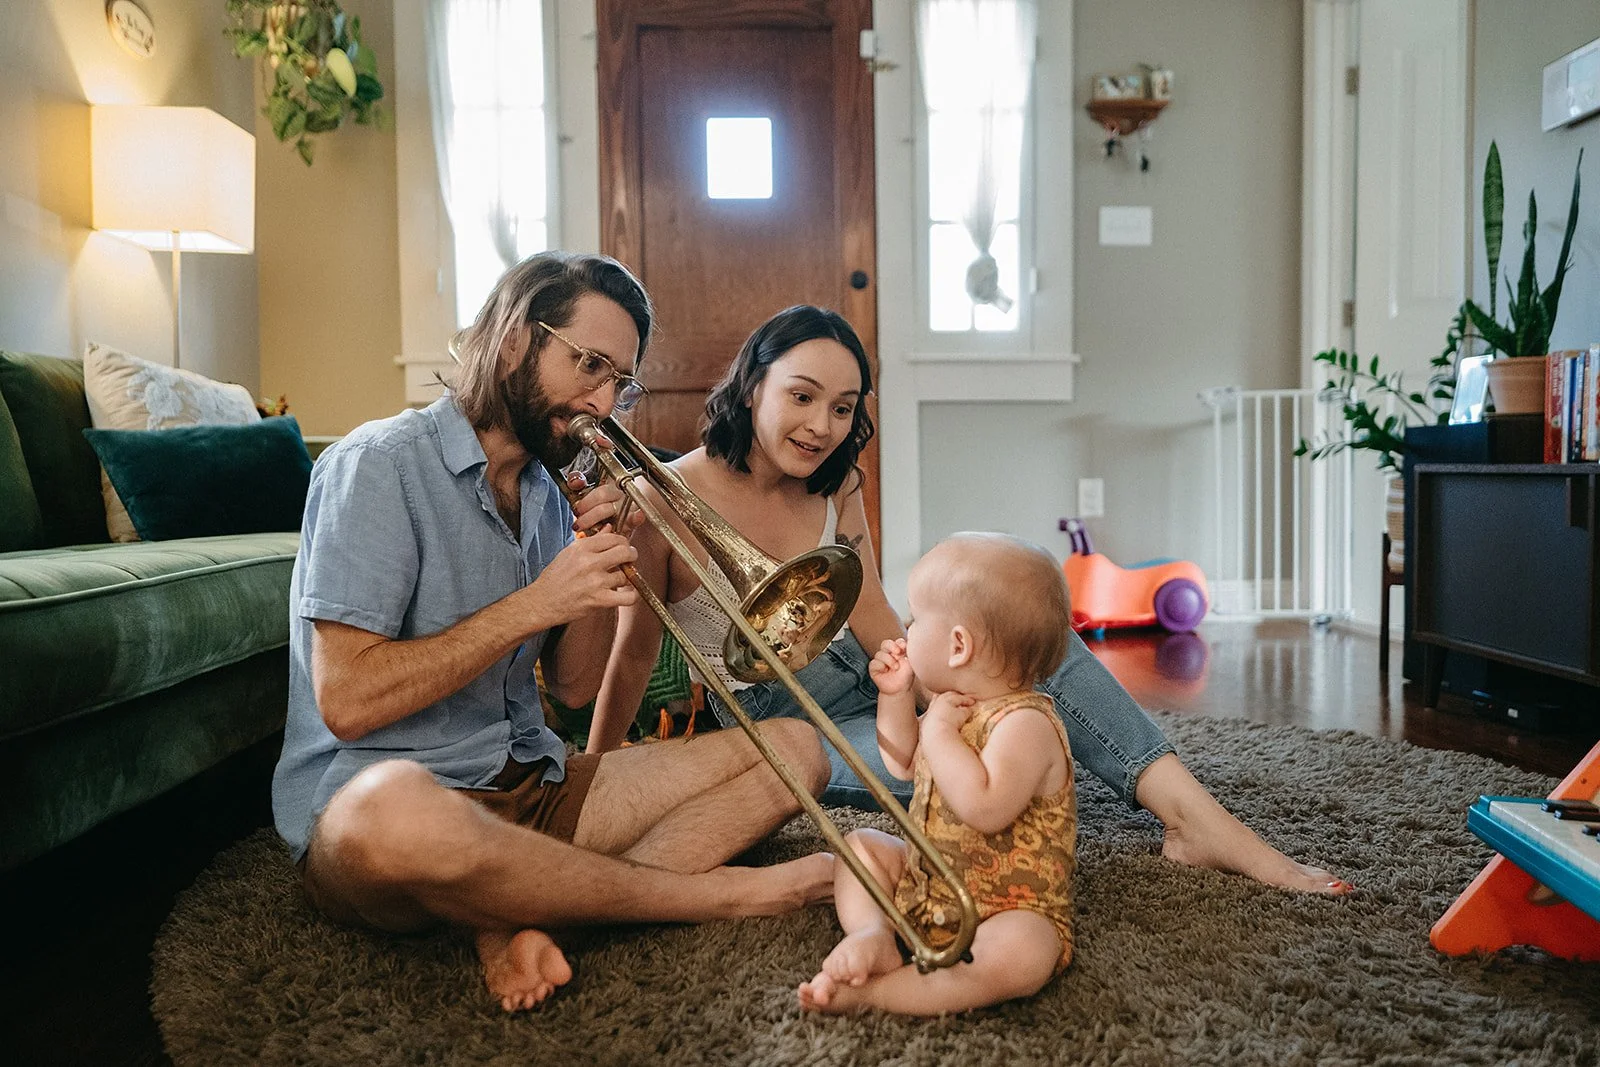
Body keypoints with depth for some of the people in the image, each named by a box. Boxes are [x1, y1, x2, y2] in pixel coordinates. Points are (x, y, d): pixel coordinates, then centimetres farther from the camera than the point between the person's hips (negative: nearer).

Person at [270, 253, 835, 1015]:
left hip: (532, 788, 7)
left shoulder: (547, 493, 12)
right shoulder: (379, 466, -10)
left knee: (794, 750, -2)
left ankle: (522, 918, -22)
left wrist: (599, 575, -8)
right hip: (370, 800, -7)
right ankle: (720, 891, -21)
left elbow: (575, 687, 10)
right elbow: (347, 703, -18)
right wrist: (537, 602, -17)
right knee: (392, 811, -44)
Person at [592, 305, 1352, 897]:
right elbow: (632, 658, -9)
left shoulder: (837, 489, -1)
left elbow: (879, 629, -2)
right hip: (776, 724, -5)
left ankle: (1198, 818, -29)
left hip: (852, 674, 5)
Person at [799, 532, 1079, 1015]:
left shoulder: (1024, 722, -24)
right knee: (859, 844, 12)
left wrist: (938, 730, -29)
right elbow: (903, 765, 19)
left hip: (1010, 910, -9)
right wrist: (895, 696, 5)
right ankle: (874, 933, -16)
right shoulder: (957, 703, 3)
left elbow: (984, 808, -39)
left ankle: (868, 992, -28)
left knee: (1017, 957, -38)